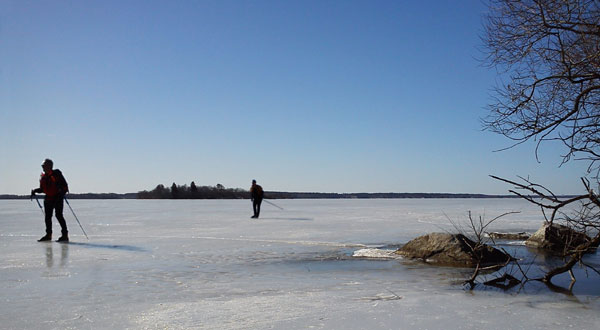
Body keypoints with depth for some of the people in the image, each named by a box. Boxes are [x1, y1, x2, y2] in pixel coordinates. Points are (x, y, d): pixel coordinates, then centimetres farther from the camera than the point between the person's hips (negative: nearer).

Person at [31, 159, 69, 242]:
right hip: (48, 199, 7)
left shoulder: (56, 173, -6)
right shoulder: (43, 177, 11)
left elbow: (65, 185, -9)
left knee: (58, 215, -12)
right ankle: (48, 235, 22)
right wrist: (35, 191, 4)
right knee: (47, 216, 9)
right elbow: (42, 189, 20)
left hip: (58, 197, -7)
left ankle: (65, 235, -8)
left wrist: (62, 191, -26)